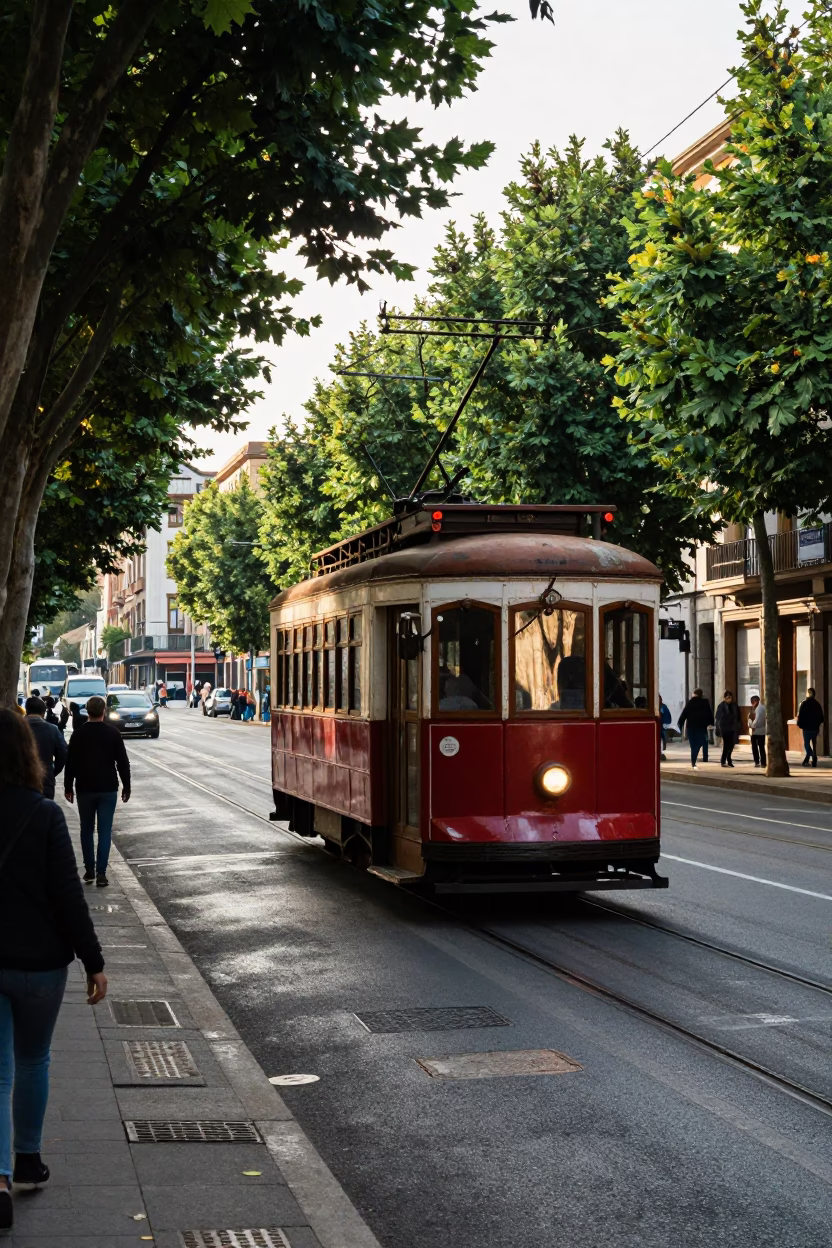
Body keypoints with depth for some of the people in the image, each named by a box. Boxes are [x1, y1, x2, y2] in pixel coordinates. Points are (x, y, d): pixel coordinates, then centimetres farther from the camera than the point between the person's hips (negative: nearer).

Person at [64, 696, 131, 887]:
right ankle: (100, 872, -7)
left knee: (87, 830, 13)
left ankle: (89, 870, 14)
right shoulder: (113, 733, -3)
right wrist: (126, 787, 6)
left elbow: (71, 763, 0)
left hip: (85, 789, 1)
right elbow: (123, 762, -2)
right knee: (105, 831, 0)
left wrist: (68, 787, 8)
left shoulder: (78, 734, -2)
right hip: (108, 789, -1)